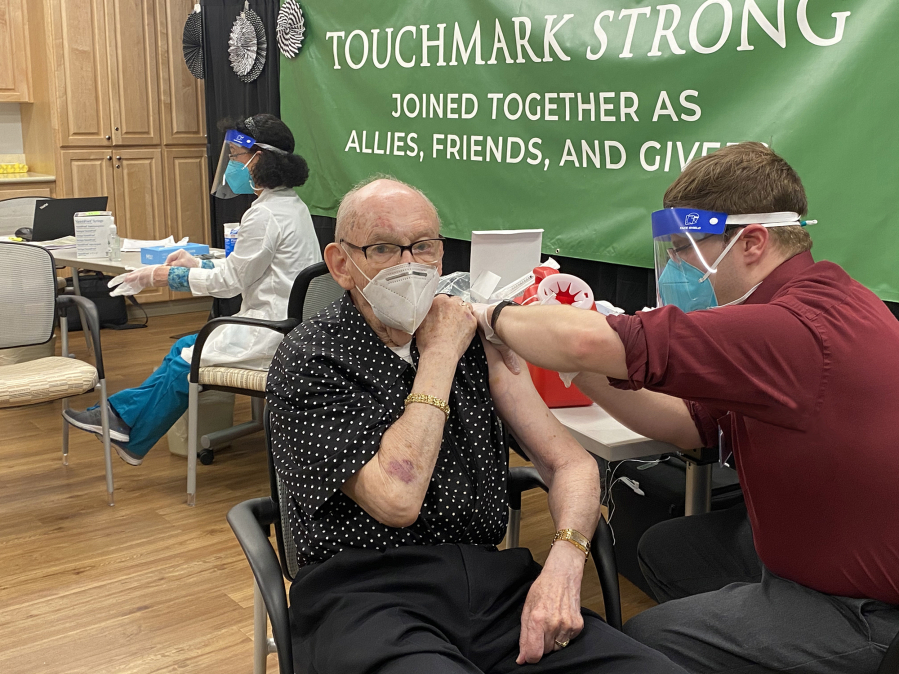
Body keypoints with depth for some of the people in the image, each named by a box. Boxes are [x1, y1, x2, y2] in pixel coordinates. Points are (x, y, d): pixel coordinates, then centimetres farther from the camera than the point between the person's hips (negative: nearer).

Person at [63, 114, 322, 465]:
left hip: (273, 336, -9)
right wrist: (198, 264, 13)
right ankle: (121, 416, 17)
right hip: (292, 326, 9)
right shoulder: (292, 205, 11)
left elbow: (232, 280, -13)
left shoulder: (265, 214, -20)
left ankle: (126, 428, 23)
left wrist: (172, 276, -3)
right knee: (185, 347, 12)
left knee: (184, 359, 4)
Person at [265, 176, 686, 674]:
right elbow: (396, 501, -17)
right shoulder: (308, 359, -4)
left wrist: (564, 560, -13)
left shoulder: (473, 335, 11)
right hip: (366, 590, -4)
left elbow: (570, 462, 8)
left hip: (490, 577, 5)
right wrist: (439, 357, -9)